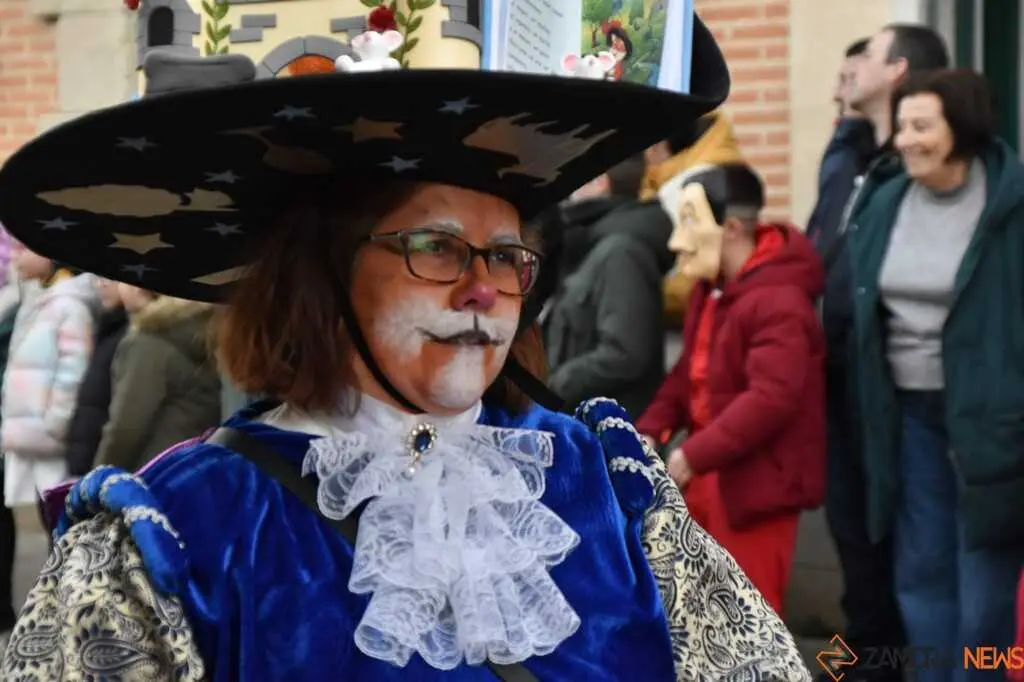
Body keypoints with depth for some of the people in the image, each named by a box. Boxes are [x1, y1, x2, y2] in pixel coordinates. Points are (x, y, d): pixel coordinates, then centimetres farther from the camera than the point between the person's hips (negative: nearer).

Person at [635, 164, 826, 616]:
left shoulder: (778, 303, -23)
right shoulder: (712, 289, 10)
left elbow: (771, 398, -30)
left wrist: (693, 456, -27)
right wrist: (650, 431, -2)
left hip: (757, 481, -10)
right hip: (710, 477, 10)